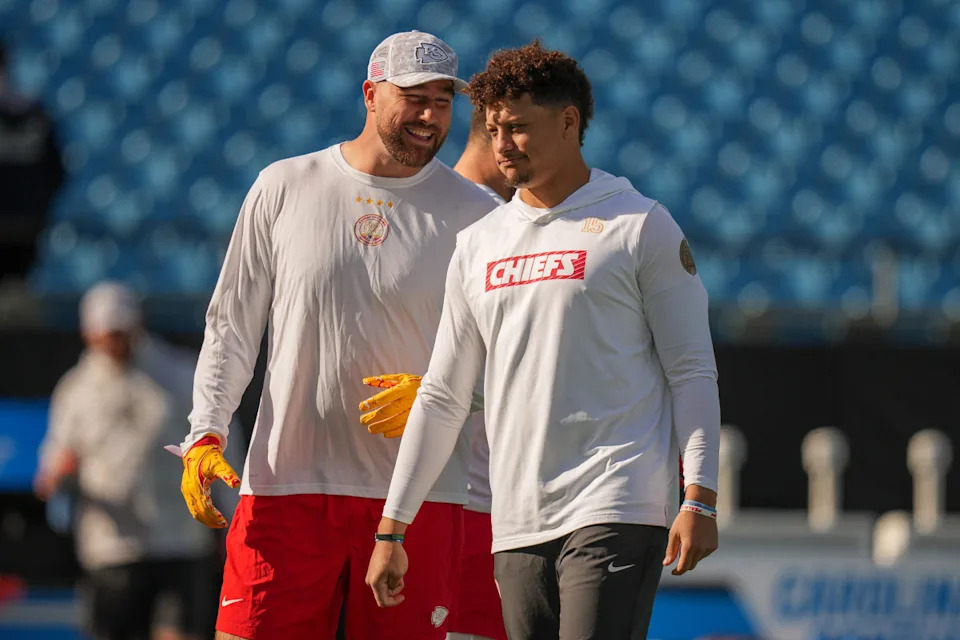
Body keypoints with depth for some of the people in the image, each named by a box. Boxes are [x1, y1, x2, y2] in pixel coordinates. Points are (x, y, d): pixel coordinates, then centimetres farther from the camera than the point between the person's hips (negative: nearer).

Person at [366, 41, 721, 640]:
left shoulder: (641, 226, 2)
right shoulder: (479, 244, 16)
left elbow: (692, 372, -1)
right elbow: (442, 398, 19)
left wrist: (700, 499, -11)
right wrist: (392, 528, 16)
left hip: (617, 514, -5)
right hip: (518, 524, 5)